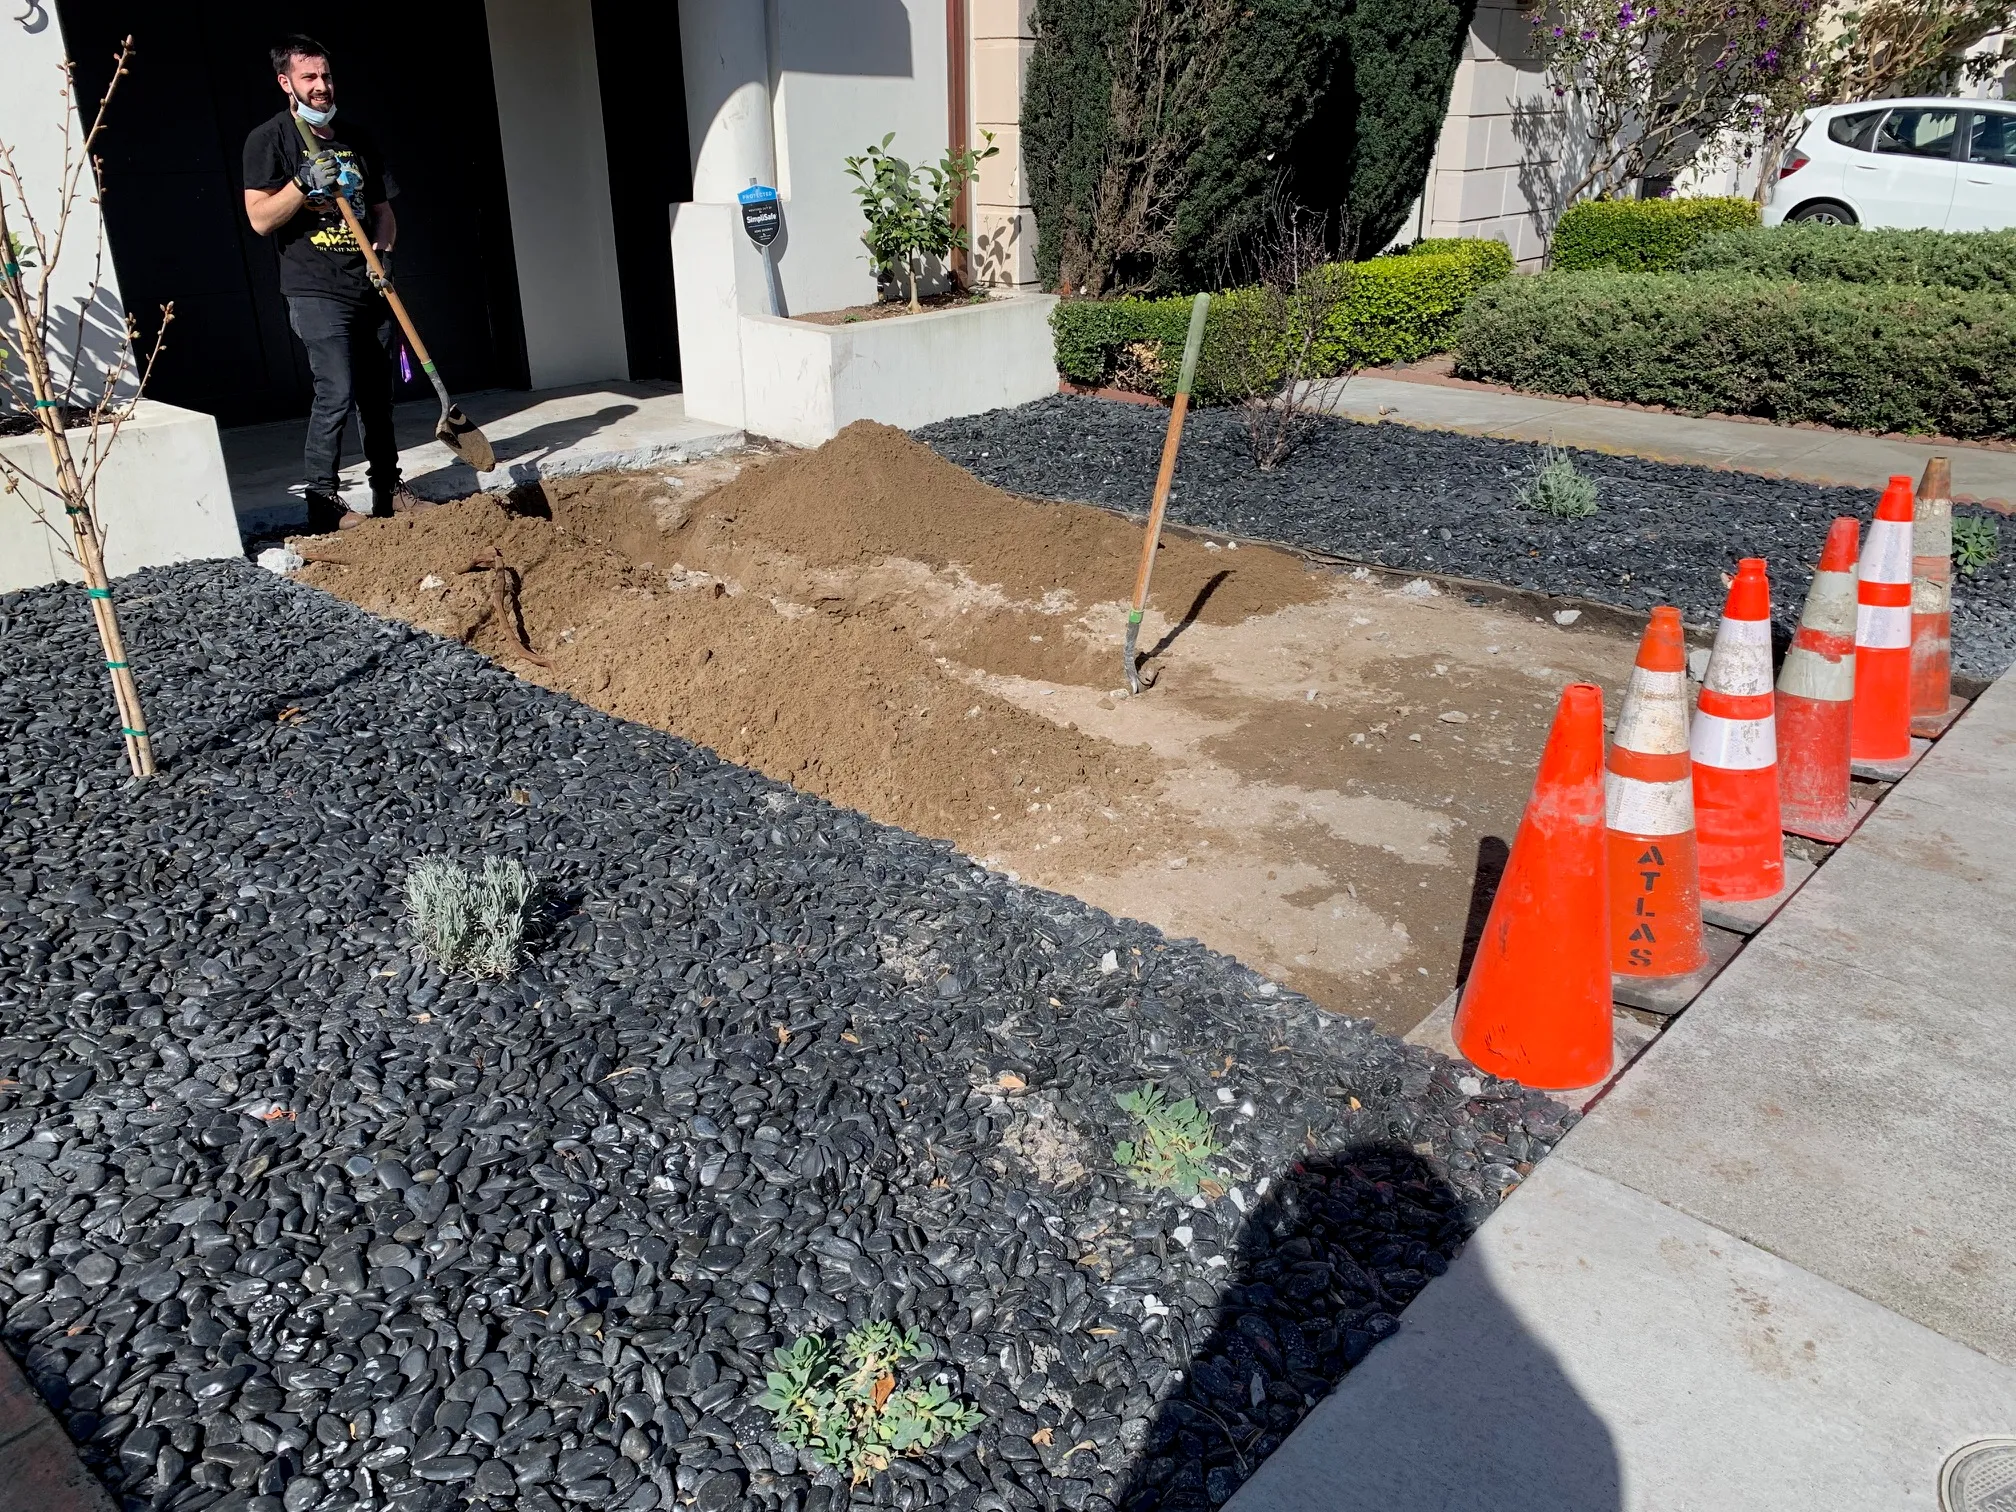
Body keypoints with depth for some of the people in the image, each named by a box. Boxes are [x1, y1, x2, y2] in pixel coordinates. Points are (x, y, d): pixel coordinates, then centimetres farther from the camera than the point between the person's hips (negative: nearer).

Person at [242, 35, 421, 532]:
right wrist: (305, 182, -19)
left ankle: (388, 488, 20)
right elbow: (260, 218, -7)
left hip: (369, 288, 6)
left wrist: (384, 248, 0)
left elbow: (382, 209, 20)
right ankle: (322, 501, -6)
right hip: (316, 291, -5)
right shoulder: (269, 140, -1)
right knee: (336, 394, -15)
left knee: (377, 393, 9)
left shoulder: (356, 137, 15)